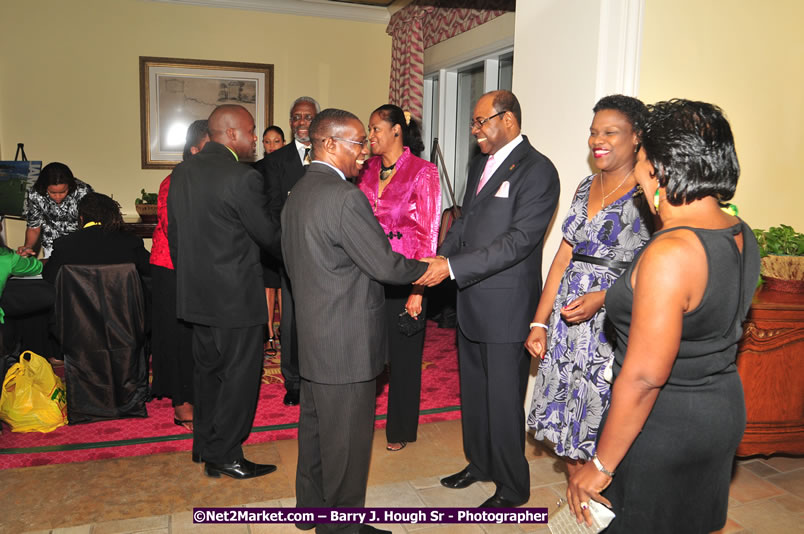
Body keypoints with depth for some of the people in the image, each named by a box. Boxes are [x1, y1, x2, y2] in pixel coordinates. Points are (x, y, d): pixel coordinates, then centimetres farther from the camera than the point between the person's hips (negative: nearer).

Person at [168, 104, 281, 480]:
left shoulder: (182, 171, 6)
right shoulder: (243, 178, -19)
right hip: (236, 295, -8)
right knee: (239, 375, 6)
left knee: (208, 370, 20)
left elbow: (173, 232, 12)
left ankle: (204, 444, 34)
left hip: (195, 292, 8)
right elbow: (269, 236, -12)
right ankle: (225, 456, 17)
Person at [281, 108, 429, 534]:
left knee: (315, 428, 22)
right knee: (347, 442, 5)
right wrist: (427, 268, -1)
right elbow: (386, 265, -19)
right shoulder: (344, 197, -21)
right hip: (347, 343, -10)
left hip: (311, 338, 10)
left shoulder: (297, 194, 10)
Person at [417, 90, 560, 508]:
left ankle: (511, 488, 24)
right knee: (473, 391, 20)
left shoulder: (537, 170, -14)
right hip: (471, 300, 8)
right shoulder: (480, 164, 13)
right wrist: (437, 262, -2)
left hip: (507, 305, -8)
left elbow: (519, 240, -21)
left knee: (503, 400, 5)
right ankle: (480, 463, 41)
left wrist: (452, 267, -24)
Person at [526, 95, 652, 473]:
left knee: (602, 424, 4)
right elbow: (563, 258, 9)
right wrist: (539, 324, 5)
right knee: (566, 417, 14)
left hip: (615, 319, -6)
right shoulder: (586, 187, 10)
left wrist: (602, 298, -26)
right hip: (567, 315, 6)